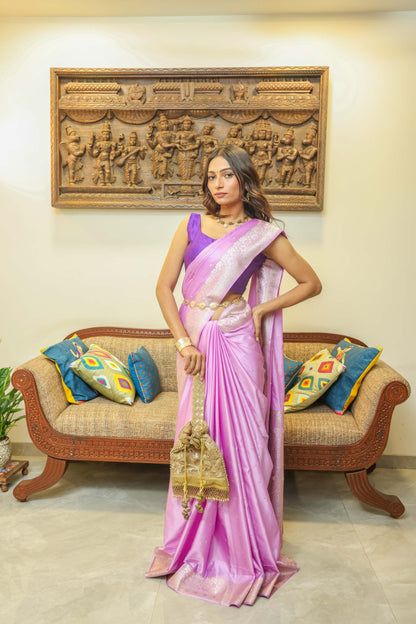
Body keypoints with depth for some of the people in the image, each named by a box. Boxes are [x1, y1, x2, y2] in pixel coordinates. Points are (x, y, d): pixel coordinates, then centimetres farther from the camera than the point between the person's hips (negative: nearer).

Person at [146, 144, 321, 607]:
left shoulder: (264, 234, 0)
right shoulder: (192, 225, 7)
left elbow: (311, 283, 5)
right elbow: (164, 286, 2)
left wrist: (262, 309, -4)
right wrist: (184, 342, -9)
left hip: (235, 343, -3)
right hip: (195, 343, 3)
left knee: (237, 441, 3)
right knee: (197, 439, 11)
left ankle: (244, 551, 25)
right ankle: (197, 543, 32)